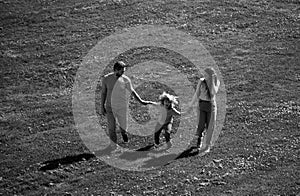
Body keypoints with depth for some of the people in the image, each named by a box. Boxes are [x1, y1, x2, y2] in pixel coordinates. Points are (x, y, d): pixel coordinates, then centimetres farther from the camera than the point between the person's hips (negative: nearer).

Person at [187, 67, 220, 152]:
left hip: (211, 105, 0)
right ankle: (200, 137, 27)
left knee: (209, 126, 1)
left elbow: (214, 93, -24)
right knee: (201, 125, -6)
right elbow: (197, 94, 2)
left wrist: (212, 81, -26)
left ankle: (206, 146, 15)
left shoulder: (217, 82, -8)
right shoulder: (201, 81, -7)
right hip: (201, 104, 0)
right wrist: (191, 104, 8)